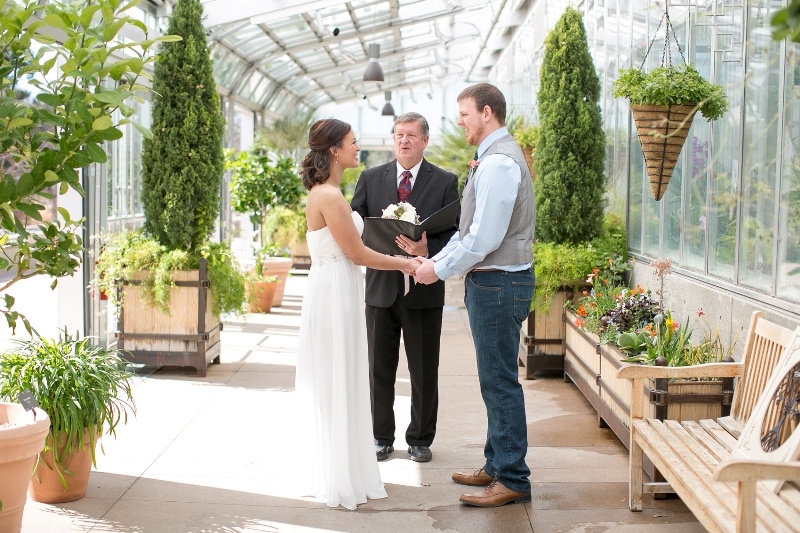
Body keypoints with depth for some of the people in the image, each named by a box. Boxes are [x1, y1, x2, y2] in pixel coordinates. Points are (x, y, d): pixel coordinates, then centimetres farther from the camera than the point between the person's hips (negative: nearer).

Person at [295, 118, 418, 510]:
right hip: (336, 293, -10)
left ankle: (330, 472, 27)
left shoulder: (324, 193, 13)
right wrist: (403, 264, -4)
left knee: (330, 386, 16)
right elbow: (357, 253, -16)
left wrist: (395, 259, 15)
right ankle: (342, 481, 8)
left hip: (334, 292, 10)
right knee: (339, 385, -1)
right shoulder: (329, 196, -18)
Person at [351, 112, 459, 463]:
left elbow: (454, 233, -5)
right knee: (379, 368, 10)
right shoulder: (370, 179, 8)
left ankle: (420, 439, 20)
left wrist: (428, 248, -23)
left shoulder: (445, 182, 1)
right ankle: (381, 437, 23)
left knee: (424, 371, 7)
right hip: (380, 286, 2)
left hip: (423, 289, -2)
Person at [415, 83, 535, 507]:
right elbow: (468, 230, 19)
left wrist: (440, 270, -13)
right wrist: (435, 260, 10)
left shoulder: (498, 162, -17)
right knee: (494, 380, 16)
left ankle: (513, 480, 3)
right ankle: (497, 466, 27)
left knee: (500, 381, -4)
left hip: (498, 282, -11)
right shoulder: (492, 158, 16)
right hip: (489, 281, 11)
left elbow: (485, 237, -22)